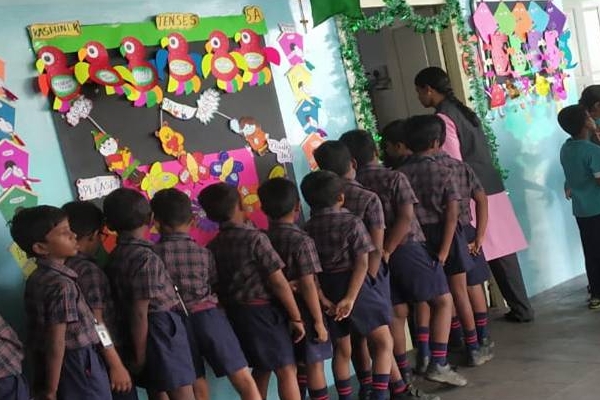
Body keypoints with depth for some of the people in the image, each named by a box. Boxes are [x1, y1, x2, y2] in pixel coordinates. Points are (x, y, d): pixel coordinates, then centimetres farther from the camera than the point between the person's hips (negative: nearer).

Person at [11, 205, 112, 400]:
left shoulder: (36, 278, 6)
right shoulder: (62, 284, -21)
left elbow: (41, 332, 12)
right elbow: (56, 344, -21)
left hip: (54, 365, 8)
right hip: (78, 364, -8)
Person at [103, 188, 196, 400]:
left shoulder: (116, 256, 6)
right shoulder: (146, 258, -17)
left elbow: (129, 305, 10)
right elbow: (140, 312, -19)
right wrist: (140, 354, -13)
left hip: (148, 331, 8)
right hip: (162, 329, -8)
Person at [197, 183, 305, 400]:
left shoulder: (212, 247, 4)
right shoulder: (255, 238, -14)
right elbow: (278, 282, -14)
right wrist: (296, 317, -7)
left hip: (234, 314, 7)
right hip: (262, 311, -7)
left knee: (261, 369, 20)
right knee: (286, 369, 0)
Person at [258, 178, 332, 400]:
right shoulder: (302, 241, -18)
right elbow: (307, 285, -19)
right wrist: (319, 320, -14)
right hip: (303, 313, -5)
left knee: (297, 366, 17)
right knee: (314, 365, 6)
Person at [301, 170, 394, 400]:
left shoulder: (307, 229, 2)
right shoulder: (351, 222, -8)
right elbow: (362, 263, -14)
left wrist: (323, 299, -6)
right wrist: (350, 298, -16)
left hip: (327, 290, 5)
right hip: (355, 286, -5)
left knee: (341, 350, 16)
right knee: (384, 342, 4)